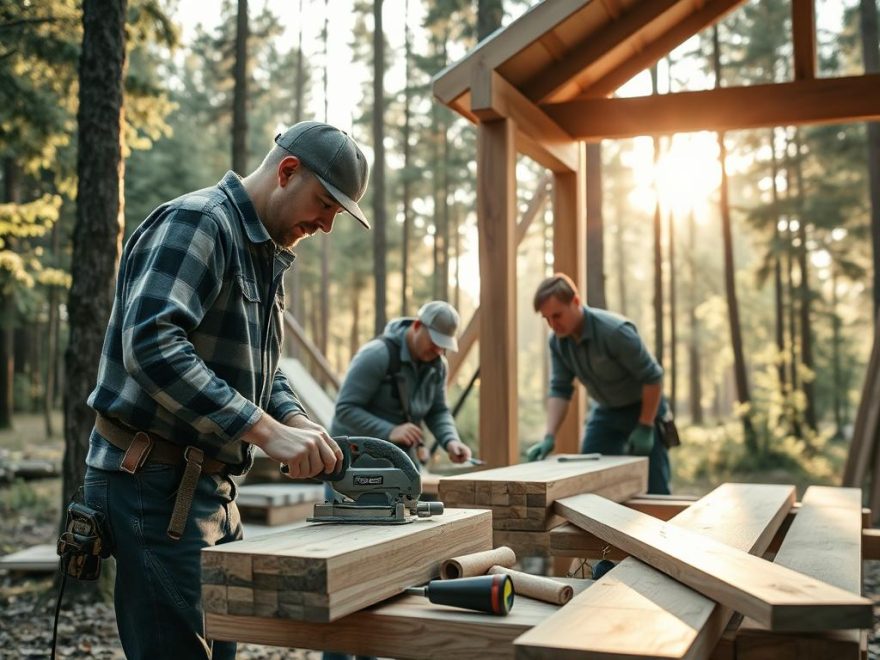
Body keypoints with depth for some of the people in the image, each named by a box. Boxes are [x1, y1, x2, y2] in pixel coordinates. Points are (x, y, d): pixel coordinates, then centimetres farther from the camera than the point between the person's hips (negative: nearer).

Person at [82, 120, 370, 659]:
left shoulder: (267, 258, 17)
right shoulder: (197, 221, -14)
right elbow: (151, 346, -28)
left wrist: (298, 422, -1)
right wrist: (267, 431, -30)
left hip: (212, 485, 10)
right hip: (154, 480, -10)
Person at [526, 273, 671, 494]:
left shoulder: (615, 331, -31)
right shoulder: (557, 341, -11)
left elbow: (652, 377, -25)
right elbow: (559, 389, -8)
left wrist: (645, 427, -22)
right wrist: (549, 436, -20)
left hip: (643, 409, -6)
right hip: (605, 412, 6)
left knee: (653, 490, -5)